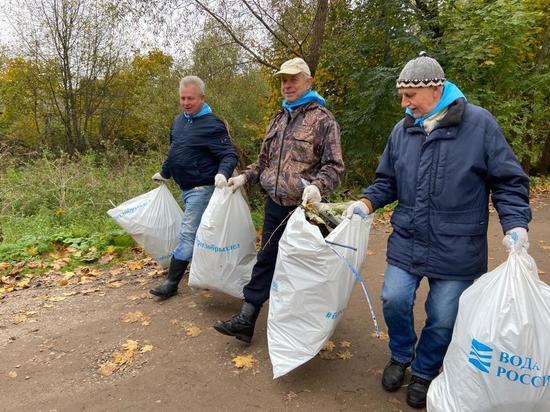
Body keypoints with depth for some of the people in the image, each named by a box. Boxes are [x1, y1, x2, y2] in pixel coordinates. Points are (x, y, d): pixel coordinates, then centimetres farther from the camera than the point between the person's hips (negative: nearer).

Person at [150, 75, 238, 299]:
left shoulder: (212, 125, -15)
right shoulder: (179, 120, 11)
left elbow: (230, 155, -18)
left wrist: (222, 173, -38)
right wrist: (164, 173, 33)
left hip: (202, 188, -8)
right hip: (185, 188, 9)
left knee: (187, 234, -7)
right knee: (200, 232, 17)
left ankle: (172, 282, -1)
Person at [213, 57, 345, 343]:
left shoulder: (323, 119, -8)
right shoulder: (278, 120, 14)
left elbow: (334, 166, -14)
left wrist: (316, 186, -31)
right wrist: (245, 177, 9)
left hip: (304, 209, -6)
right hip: (275, 205, 6)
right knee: (265, 260, 10)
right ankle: (246, 320, 17)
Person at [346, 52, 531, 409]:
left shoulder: (479, 123, -7)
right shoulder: (403, 129, 4)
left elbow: (508, 182, -3)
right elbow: (387, 181, 13)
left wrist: (516, 225, -16)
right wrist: (367, 203, -4)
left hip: (456, 249, -2)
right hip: (407, 242, 3)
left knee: (443, 318, 7)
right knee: (395, 300, 0)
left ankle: (423, 372, 35)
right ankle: (400, 356, 32)